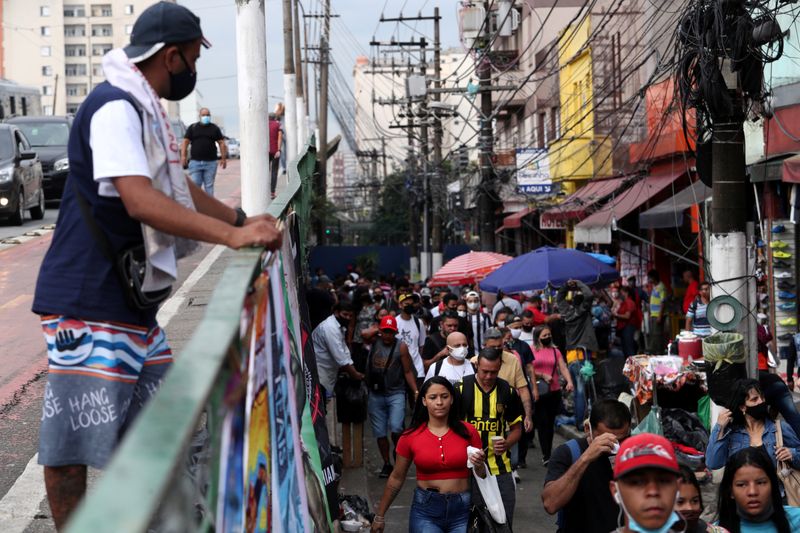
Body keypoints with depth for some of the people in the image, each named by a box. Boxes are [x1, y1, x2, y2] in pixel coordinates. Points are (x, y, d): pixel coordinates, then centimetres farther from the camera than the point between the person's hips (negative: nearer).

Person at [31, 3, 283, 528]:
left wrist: (244, 220, 18)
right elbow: (141, 201, -29)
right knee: (74, 432, -3)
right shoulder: (116, 108, -17)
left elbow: (178, 187, 25)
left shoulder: (146, 110, 15)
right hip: (89, 299, -11)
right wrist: (231, 236, -30)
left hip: (131, 298, 11)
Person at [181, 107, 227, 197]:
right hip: (195, 162, 0)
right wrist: (183, 156, -6)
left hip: (210, 162, 0)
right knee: (194, 185, -4)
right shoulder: (192, 128, 10)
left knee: (209, 186, 4)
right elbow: (185, 142, 7)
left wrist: (223, 158, 2)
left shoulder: (215, 128, 11)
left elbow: (221, 143, 10)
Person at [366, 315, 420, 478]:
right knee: (380, 433, 6)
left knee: (395, 429, -19)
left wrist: (416, 391, -8)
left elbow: (408, 372, -2)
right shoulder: (373, 344, 6)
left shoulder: (401, 347, -4)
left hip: (395, 393, -3)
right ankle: (387, 464, 20)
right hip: (375, 395, 3)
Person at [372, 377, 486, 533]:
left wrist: (479, 465, -15)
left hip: (462, 510, 1)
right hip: (425, 510, -1)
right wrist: (380, 516, 12)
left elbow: (482, 476, 8)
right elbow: (396, 478, 8)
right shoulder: (410, 436, -3)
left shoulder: (468, 431, -3)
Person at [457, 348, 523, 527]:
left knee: (504, 522, 2)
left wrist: (507, 443, -10)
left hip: (500, 467, 2)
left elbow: (516, 428, 11)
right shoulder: (461, 388, -5)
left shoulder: (508, 391, 2)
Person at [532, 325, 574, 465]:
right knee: (543, 422, -8)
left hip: (554, 392, 4)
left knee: (550, 423, 8)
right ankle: (546, 456, -9)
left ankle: (548, 452, 18)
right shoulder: (532, 351, 1)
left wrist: (569, 381, -12)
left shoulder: (555, 351, 12)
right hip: (538, 392, -4)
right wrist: (543, 376, -14)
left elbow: (563, 367, 4)